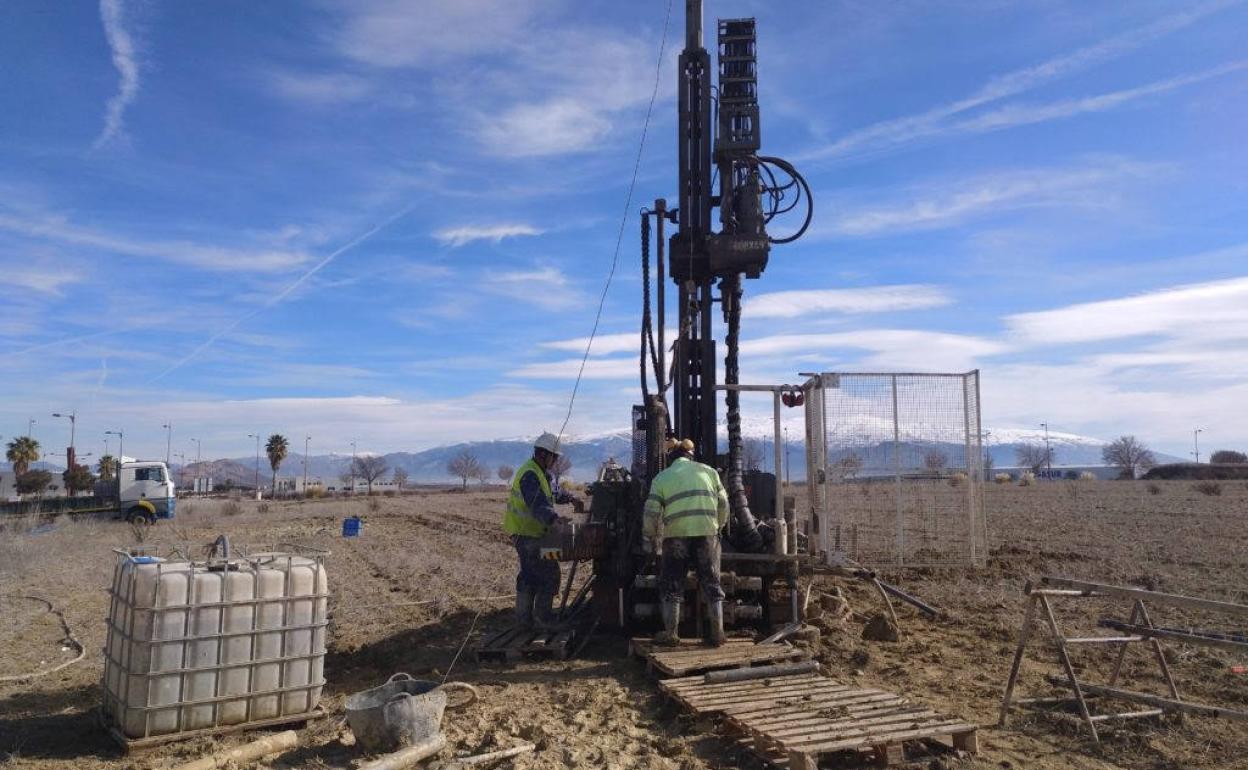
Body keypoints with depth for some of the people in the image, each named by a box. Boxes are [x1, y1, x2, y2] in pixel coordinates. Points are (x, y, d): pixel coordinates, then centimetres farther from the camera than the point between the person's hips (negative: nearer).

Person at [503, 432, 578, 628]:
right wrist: (553, 518, -51)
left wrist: (568, 497, 17)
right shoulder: (530, 475, -22)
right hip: (527, 535, -11)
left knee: (529, 575, 15)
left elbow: (553, 490, 32)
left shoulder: (541, 473, 14)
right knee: (549, 573, -6)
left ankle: (524, 617, 23)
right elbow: (538, 503, -38)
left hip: (528, 533, 11)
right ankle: (542, 616, 3)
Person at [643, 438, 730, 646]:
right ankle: (717, 633, 11)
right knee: (711, 584, 11)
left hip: (676, 535, -1)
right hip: (707, 533, 2)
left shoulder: (662, 478, 9)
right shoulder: (708, 471, 15)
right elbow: (723, 504, 13)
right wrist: (718, 527, 26)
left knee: (671, 585, 10)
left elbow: (652, 513, 2)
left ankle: (670, 633, 13)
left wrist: (649, 539, 13)